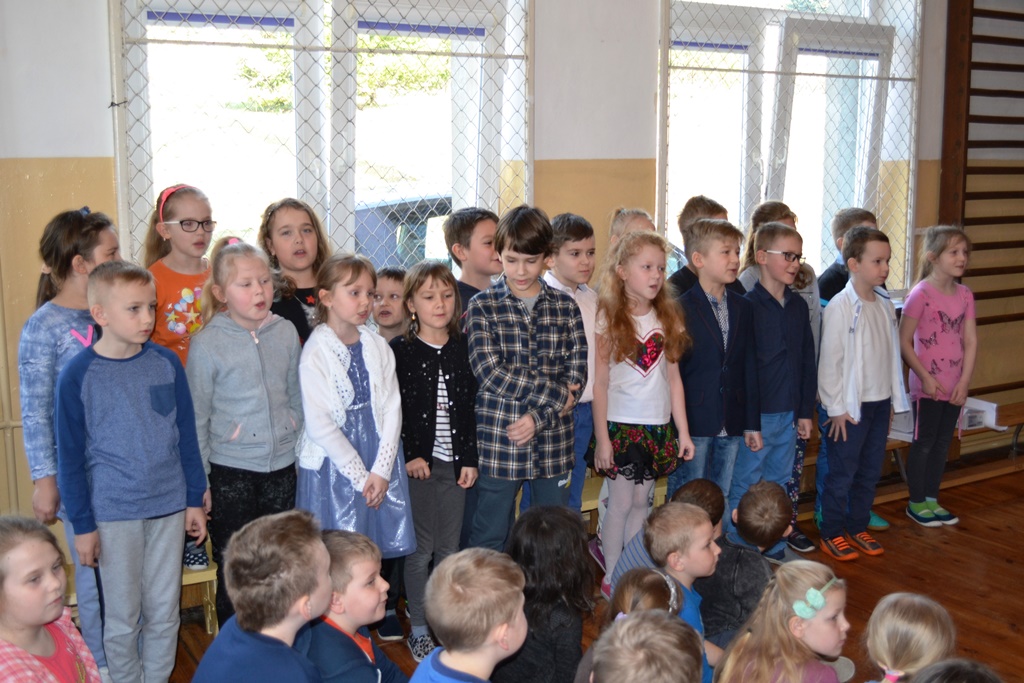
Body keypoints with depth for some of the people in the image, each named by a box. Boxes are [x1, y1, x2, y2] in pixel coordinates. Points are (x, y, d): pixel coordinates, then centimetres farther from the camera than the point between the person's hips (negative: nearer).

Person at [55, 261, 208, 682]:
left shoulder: (166, 363, -2)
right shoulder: (78, 375, -9)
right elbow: (70, 457, -4)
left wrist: (195, 500, 8)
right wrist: (83, 525, -4)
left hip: (169, 507, 3)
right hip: (114, 515, -2)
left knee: (165, 612, 13)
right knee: (123, 617, 10)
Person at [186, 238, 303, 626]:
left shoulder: (286, 332, 1)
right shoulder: (207, 344, -10)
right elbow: (197, 416, -5)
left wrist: (301, 451, 13)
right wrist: (198, 478, -4)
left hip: (282, 466, 4)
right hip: (231, 471, -3)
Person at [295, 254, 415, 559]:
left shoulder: (378, 346, 5)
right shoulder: (315, 354, -10)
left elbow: (392, 408, 2)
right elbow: (319, 424, -13)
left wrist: (381, 469, -7)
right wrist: (360, 476, -11)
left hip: (380, 467, 4)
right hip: (333, 468, -4)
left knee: (377, 553, 8)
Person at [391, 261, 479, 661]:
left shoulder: (464, 348, 5)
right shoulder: (399, 351, -5)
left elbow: (473, 406, 5)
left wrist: (470, 458, 0)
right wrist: (410, 456, -11)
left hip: (456, 462, 3)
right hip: (418, 463, -3)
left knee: (449, 549, 9)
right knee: (420, 549, 4)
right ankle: (419, 630, 18)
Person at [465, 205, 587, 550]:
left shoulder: (565, 307, 5)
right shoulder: (482, 306, -2)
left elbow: (577, 373, -1)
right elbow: (490, 373, -12)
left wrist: (538, 418, -15)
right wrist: (555, 393, -13)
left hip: (552, 444, 3)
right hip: (498, 444, -2)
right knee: (488, 541, 8)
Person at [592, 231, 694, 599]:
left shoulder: (668, 317, 5)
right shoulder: (608, 319, -7)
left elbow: (674, 378, 8)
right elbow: (599, 383, -7)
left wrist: (683, 431, 7)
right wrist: (601, 437, -8)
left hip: (658, 426, 4)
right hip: (621, 425, -4)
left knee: (641, 502, 11)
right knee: (620, 503, 1)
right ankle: (612, 578, 15)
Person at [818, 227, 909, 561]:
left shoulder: (885, 304, 6)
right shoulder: (841, 306, -15)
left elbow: (891, 354, 11)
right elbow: (830, 360, -14)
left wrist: (894, 398, 10)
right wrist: (837, 408, -13)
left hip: (880, 403, 7)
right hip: (851, 406, -6)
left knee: (870, 471, 15)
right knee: (841, 473, 3)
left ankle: (857, 527, 28)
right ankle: (831, 533, 16)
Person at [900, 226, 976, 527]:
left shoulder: (964, 295, 4)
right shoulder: (921, 294, -14)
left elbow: (971, 342, 4)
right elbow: (904, 342, -14)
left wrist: (964, 382, -4)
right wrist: (925, 377, -15)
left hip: (955, 387, 6)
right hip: (928, 386, -6)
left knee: (942, 444, 15)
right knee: (923, 443, 5)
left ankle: (932, 500, 28)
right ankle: (916, 503, 19)